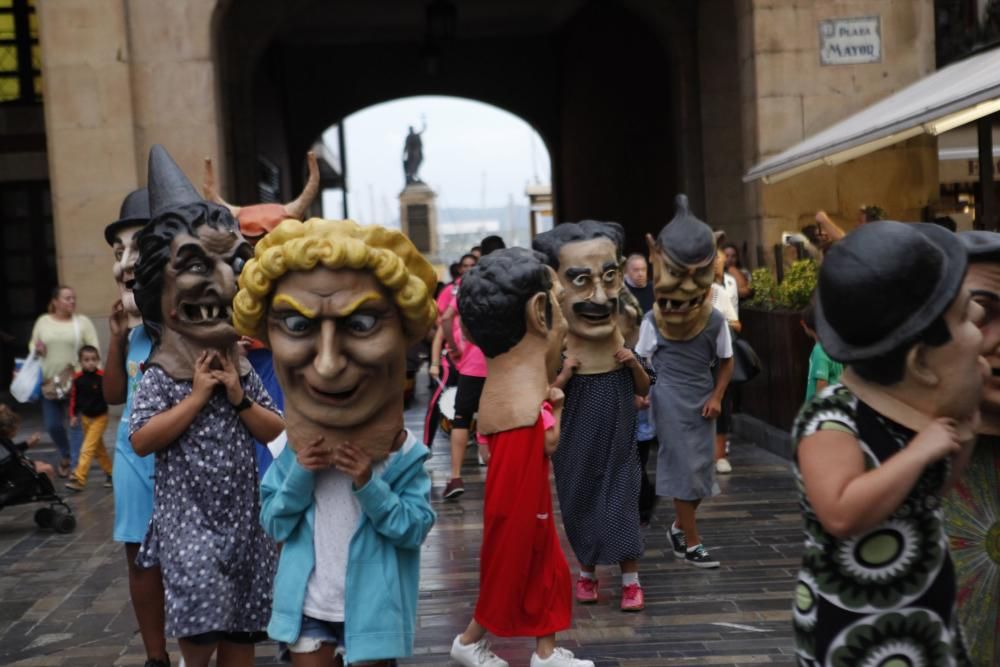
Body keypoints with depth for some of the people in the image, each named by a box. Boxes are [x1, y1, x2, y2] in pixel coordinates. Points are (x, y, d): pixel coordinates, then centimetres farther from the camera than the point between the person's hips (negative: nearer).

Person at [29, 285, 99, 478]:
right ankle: (65, 455, 36)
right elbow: (32, 345, 15)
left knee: (77, 424, 0)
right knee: (52, 425, 11)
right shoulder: (43, 321, 7)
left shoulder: (83, 321, -2)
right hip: (49, 382, 3)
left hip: (77, 383, -3)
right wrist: (36, 350, -9)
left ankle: (76, 465, 7)